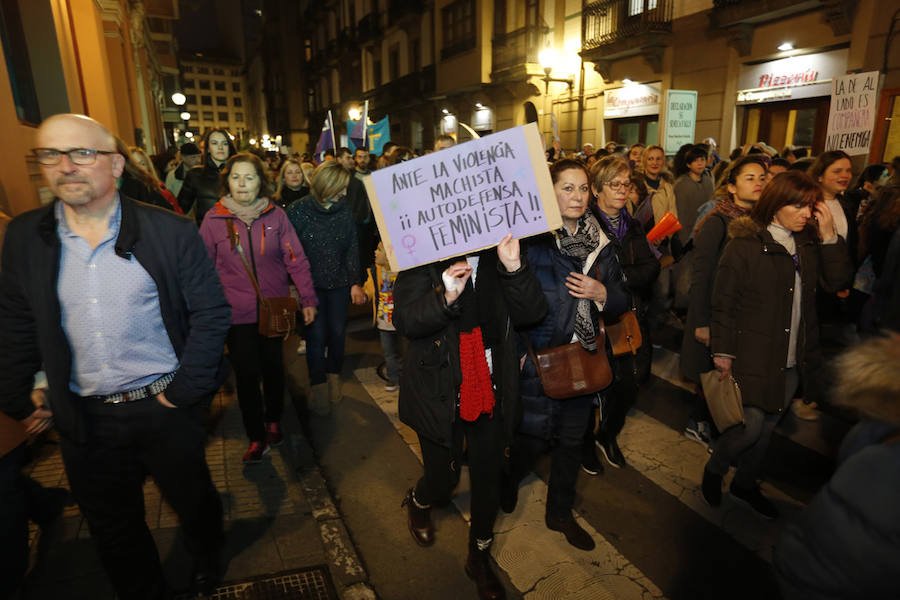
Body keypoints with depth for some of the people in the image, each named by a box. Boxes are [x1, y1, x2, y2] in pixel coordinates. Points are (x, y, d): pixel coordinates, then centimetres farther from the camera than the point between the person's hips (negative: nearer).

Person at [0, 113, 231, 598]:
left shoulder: (170, 232, -11)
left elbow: (211, 313, -9)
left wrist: (185, 389, -12)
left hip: (166, 409, -2)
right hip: (84, 419, 3)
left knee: (193, 501, 19)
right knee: (111, 527, 18)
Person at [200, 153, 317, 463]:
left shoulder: (275, 215, -2)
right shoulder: (214, 219, -2)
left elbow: (295, 259, -1)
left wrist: (308, 298, -6)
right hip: (236, 312, -1)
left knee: (273, 367, 15)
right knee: (246, 374, 0)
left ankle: (274, 421, 38)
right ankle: (256, 437, 17)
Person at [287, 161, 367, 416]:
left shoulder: (345, 210, 1)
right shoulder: (299, 210, -8)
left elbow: (353, 248, 3)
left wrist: (356, 282, -2)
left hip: (338, 282, 3)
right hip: (310, 282, -3)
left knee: (337, 332, 8)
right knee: (316, 335, -2)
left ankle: (334, 379, 29)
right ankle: (318, 386, 13)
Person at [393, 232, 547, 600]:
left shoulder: (500, 253, -3)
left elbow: (532, 312, -11)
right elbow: (404, 320, -16)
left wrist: (514, 267, -26)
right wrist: (445, 297, -33)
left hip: (492, 390, 3)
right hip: (440, 392, -2)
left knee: (488, 477, 16)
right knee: (443, 479, 13)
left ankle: (479, 558, 43)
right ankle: (417, 503, 53)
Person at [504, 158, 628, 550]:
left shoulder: (600, 243, 3)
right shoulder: (532, 239, -13)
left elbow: (621, 303, 8)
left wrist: (601, 293, -11)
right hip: (537, 356, -5)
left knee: (573, 437, 16)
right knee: (534, 435, 6)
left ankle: (560, 512, 40)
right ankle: (509, 480, 42)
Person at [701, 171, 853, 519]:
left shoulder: (809, 241, 5)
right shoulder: (745, 245, -13)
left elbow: (836, 281, 2)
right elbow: (723, 304, -12)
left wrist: (830, 237, -8)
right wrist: (723, 352, -11)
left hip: (792, 360, 6)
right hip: (753, 357, -6)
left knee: (767, 426, 17)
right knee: (751, 426, -4)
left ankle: (745, 484, 37)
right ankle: (713, 471, 24)